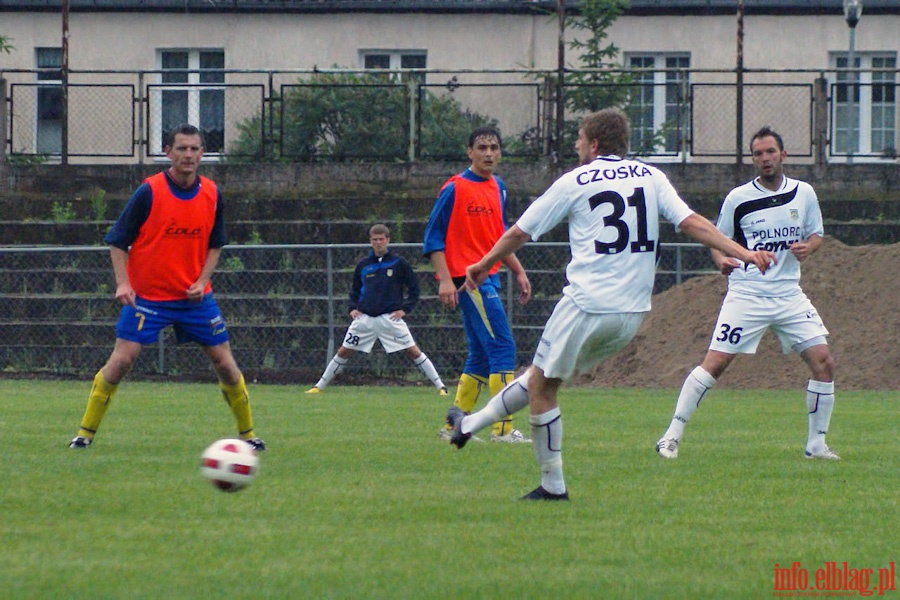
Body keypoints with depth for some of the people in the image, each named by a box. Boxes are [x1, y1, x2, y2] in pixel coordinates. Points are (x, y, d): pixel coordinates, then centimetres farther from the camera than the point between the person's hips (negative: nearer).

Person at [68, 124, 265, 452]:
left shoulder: (212, 194, -1)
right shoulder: (149, 192, -12)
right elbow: (117, 242, -6)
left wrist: (202, 281, -4)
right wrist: (123, 283, -19)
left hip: (194, 296, 3)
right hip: (147, 294, -3)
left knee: (225, 363, 1)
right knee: (121, 360, -11)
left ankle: (247, 433, 17)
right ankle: (85, 432, 1)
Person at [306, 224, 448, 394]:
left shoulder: (399, 263, 1)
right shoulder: (363, 265, 10)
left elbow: (414, 288, 6)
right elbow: (354, 290, 23)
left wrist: (405, 309, -4)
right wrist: (352, 308, 7)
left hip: (390, 317, -3)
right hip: (365, 318, 3)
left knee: (413, 351, -9)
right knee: (344, 352, 2)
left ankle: (440, 386, -4)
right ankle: (319, 386, 13)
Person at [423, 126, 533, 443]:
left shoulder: (498, 188, 15)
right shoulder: (455, 188, -8)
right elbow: (434, 237, -9)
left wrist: (519, 271, 20)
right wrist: (445, 279, -17)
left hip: (488, 280, 9)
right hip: (469, 280, -9)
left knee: (480, 355, 11)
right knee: (503, 347, -13)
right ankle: (504, 429, -14)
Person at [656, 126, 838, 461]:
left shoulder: (804, 193, 6)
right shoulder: (738, 198, -2)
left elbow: (816, 233, 17)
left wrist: (807, 247, -6)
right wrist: (720, 259, -14)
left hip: (789, 295, 3)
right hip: (746, 294, -3)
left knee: (823, 362, -5)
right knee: (715, 363, -12)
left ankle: (816, 443, 9)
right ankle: (672, 436, -4)